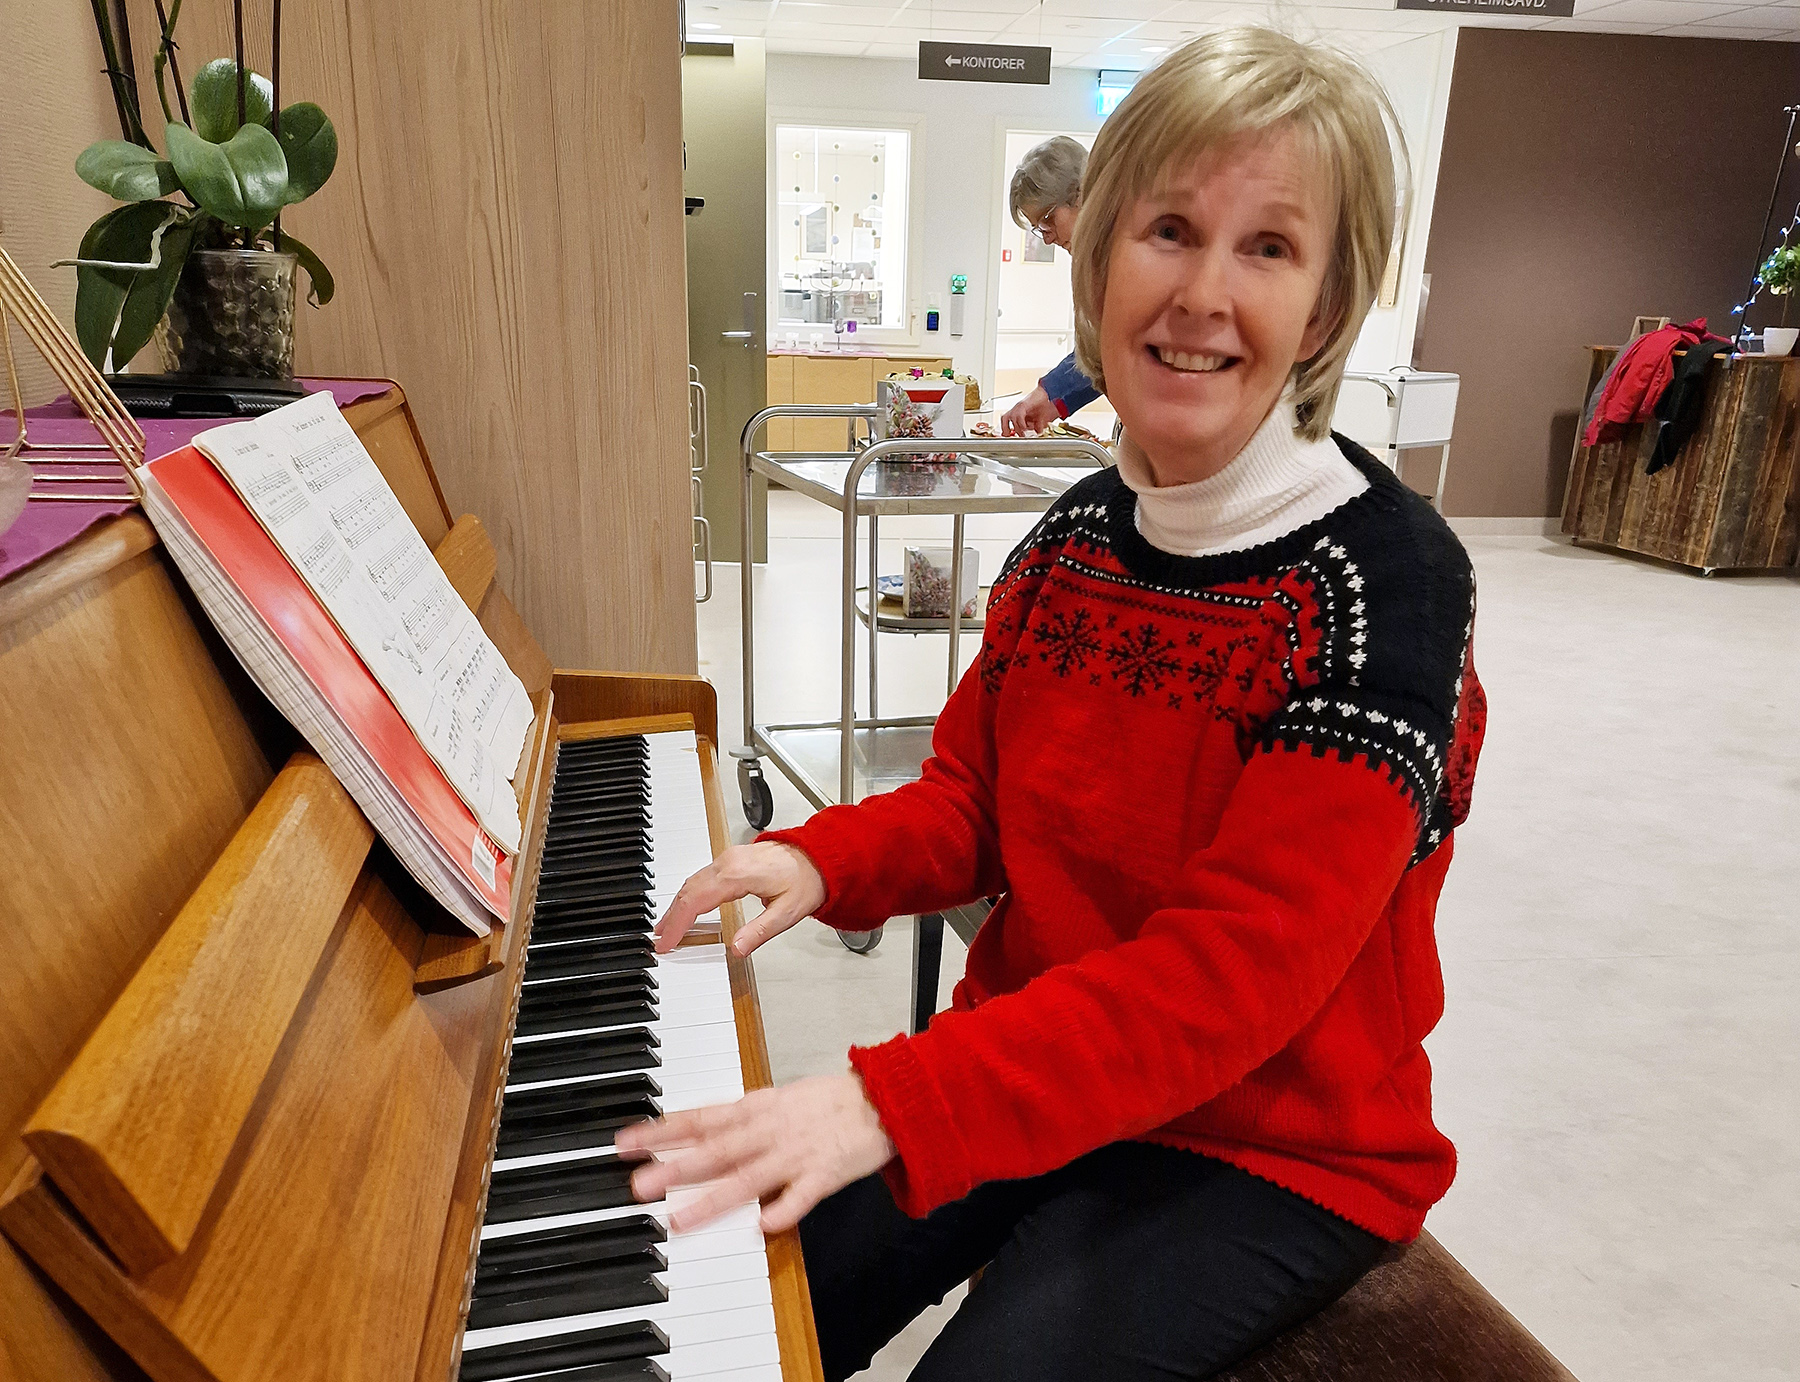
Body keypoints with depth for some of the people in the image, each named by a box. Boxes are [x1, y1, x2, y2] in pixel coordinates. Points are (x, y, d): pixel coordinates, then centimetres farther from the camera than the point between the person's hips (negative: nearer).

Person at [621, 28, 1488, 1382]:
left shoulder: (1387, 575, -20)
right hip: (1034, 1075, 5)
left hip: (1275, 1152, -4)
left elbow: (1238, 967, -26)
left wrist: (893, 1101, -34)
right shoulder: (1073, 535, -2)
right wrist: (828, 860, -14)